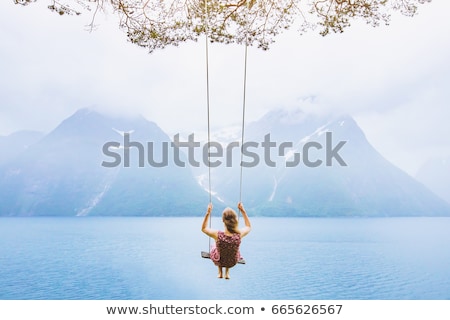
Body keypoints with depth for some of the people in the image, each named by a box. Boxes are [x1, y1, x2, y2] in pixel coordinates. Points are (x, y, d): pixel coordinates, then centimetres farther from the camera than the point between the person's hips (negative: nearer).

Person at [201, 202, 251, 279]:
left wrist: (208, 213, -16)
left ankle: (220, 272, 42)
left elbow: (203, 228, -12)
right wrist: (243, 211, -5)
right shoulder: (239, 234, -30)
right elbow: (249, 227, -4)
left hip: (219, 261, -1)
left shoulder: (217, 234, -34)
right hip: (233, 262, 1)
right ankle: (227, 273, 41)